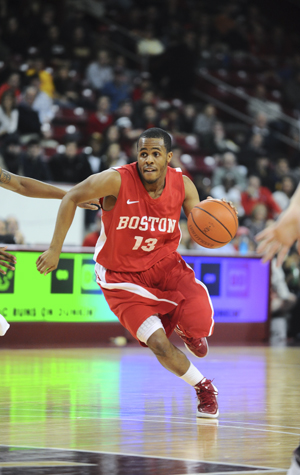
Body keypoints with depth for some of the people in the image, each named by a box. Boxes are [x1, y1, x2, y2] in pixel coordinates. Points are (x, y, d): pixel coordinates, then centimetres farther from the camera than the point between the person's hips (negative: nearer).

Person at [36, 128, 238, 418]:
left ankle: (186, 329, 19)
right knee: (159, 345, -16)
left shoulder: (182, 186, -12)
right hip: (121, 274, -3)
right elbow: (71, 198, -10)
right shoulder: (116, 181, -23)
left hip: (163, 263, 3)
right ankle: (204, 389, 12)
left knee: (198, 321, -22)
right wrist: (55, 249, -12)